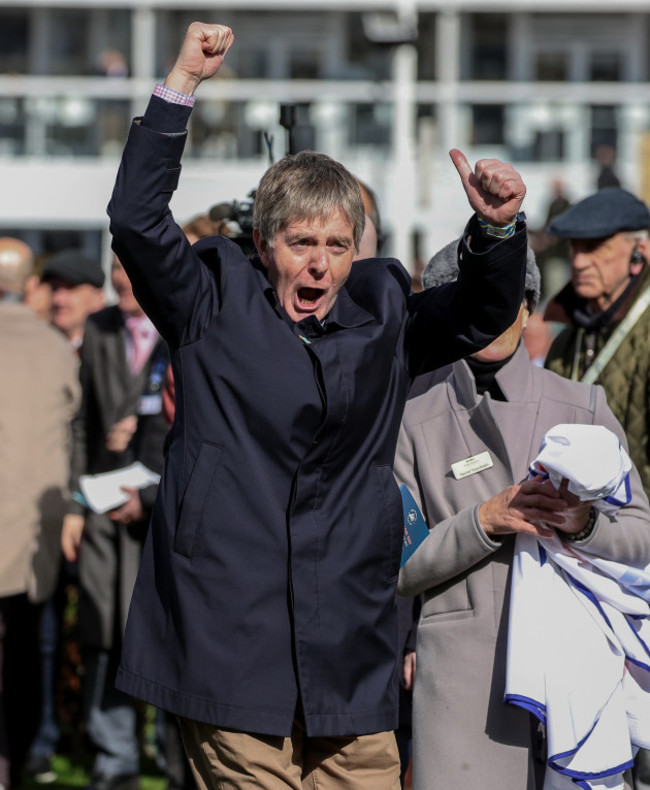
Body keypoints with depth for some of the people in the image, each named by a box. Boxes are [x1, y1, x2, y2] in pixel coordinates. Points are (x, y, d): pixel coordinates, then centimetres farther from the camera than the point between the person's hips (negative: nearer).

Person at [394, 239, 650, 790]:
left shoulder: (583, 407, 9)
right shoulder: (413, 417, 5)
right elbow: (393, 566, 2)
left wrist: (586, 525, -13)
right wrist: (482, 522, -13)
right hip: (465, 676, -1)